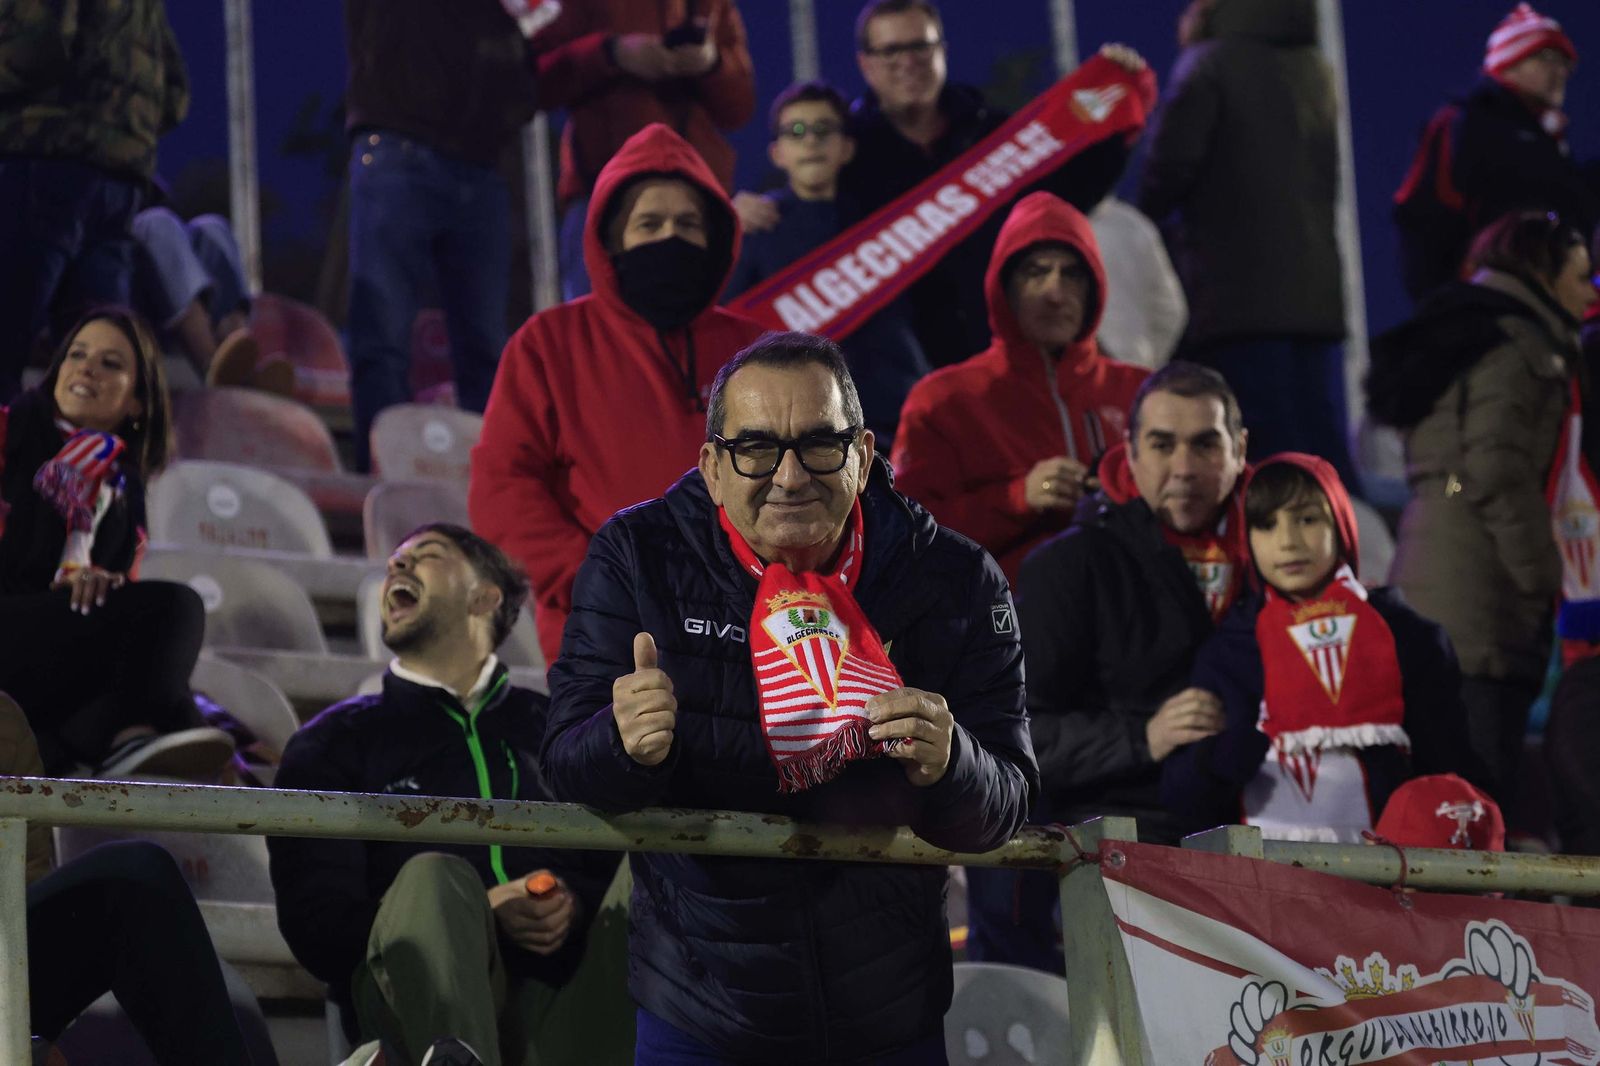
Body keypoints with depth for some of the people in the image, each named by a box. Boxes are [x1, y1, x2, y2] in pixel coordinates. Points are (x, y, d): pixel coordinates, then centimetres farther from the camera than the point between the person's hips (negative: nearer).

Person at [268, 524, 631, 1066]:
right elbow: (317, 924, 6)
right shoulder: (335, 742, 19)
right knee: (433, 875, -34)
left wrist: (576, 903, -9)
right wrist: (477, 916, -9)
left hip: (564, 991, 1)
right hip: (430, 1001, -1)